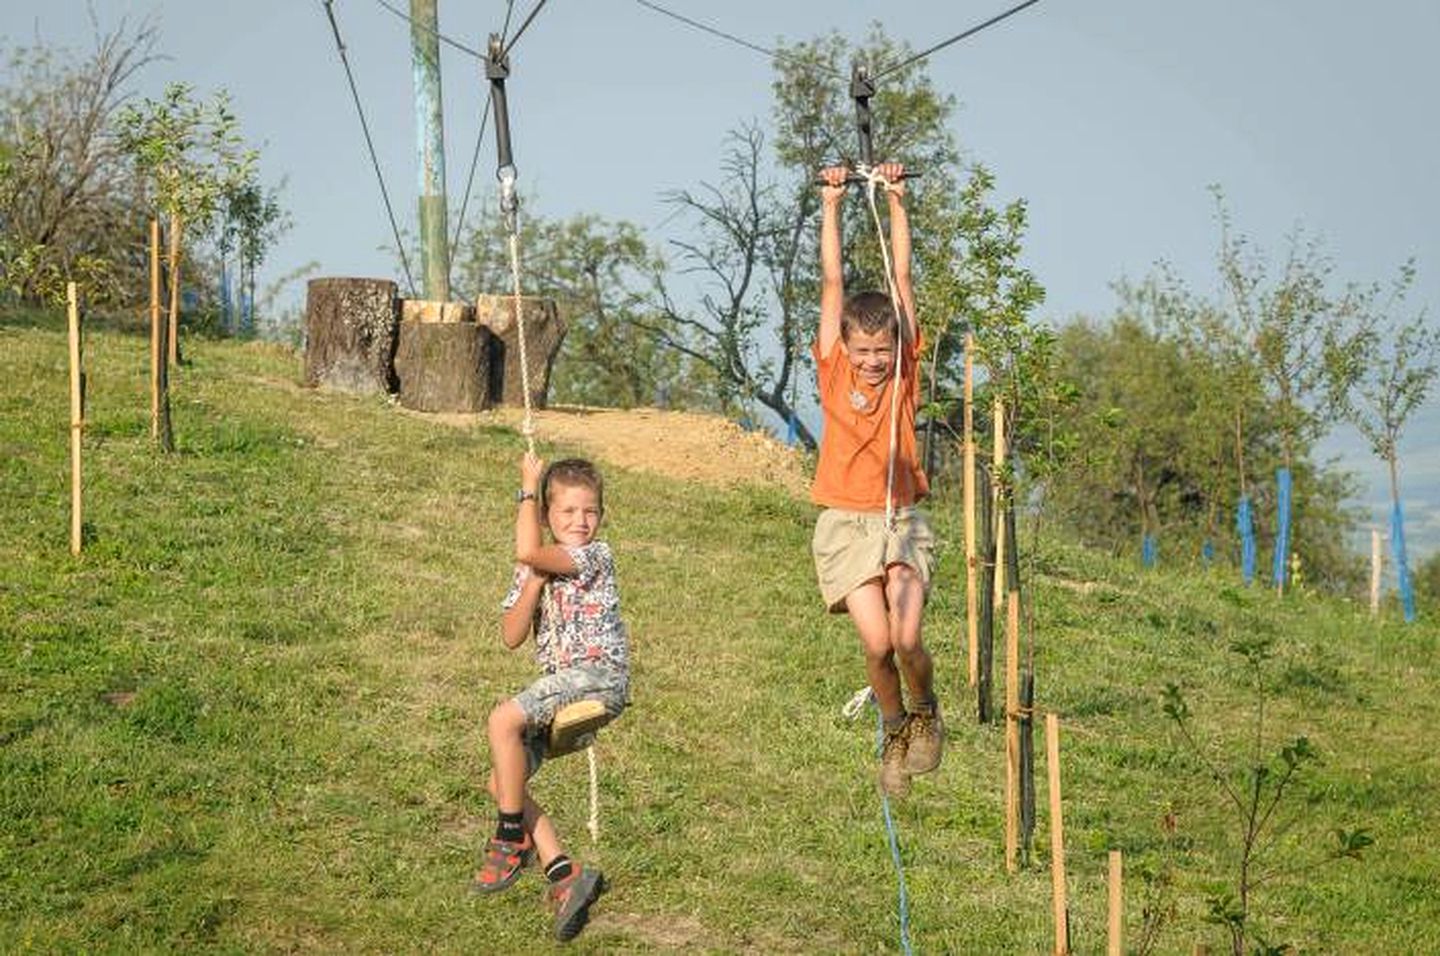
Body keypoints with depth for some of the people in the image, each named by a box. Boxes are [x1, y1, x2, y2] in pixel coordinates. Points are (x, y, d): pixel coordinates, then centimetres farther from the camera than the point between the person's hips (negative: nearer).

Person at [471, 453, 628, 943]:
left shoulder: (595, 555, -5)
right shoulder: (532, 571, 16)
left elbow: (528, 552, -21)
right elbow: (511, 637, 6)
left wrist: (529, 489, -7)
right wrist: (534, 581, -6)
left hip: (599, 673, -8)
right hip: (562, 683, 8)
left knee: (504, 719, -27)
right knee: (501, 782, -1)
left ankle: (511, 839, -14)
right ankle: (564, 875, -6)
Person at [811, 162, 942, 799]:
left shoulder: (904, 371, 2)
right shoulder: (834, 372, 1)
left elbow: (902, 278, 1)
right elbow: (832, 284, 0)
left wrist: (896, 202, 0)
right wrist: (830, 207, -2)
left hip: (901, 521, 0)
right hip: (845, 525, 0)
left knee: (906, 639, -15)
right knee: (876, 643, -13)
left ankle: (926, 713, 16)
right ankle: (895, 732, 13)